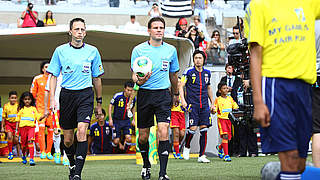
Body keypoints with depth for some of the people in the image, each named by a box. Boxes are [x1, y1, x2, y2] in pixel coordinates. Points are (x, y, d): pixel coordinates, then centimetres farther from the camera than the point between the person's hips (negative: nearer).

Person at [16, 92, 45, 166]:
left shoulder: (34, 109, 9)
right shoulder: (21, 109, 10)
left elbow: (38, 118, 5)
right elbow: (18, 120, 11)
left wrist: (44, 115, -13)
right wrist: (16, 129, 6)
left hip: (31, 127, -2)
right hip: (22, 127, 2)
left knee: (30, 142, -19)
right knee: (23, 144, 10)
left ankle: (31, 159, -23)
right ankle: (24, 156, 38)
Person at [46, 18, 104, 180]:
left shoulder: (92, 51, 5)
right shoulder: (60, 51, 4)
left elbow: (97, 78, 13)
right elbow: (53, 76, 6)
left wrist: (99, 102, 15)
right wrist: (52, 98, -6)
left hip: (86, 95, -1)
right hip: (67, 94, 1)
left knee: (82, 131, -19)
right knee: (68, 139, 6)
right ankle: (72, 164, 34)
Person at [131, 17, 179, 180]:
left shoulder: (171, 50, 6)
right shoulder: (138, 50, -1)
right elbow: (134, 75, -1)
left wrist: (175, 94, 27)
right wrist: (139, 80, -24)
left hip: (163, 94, 0)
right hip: (144, 94, 0)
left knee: (163, 132, -16)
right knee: (143, 135, 6)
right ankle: (146, 165, 32)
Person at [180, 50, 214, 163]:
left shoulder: (207, 73, 12)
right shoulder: (189, 72, -2)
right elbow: (181, 86, -2)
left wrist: (212, 103, 21)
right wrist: (183, 100, -14)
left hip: (204, 105, 4)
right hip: (192, 104, -4)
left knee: (204, 129, -3)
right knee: (193, 128, -13)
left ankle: (202, 156, 2)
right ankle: (186, 147, 16)